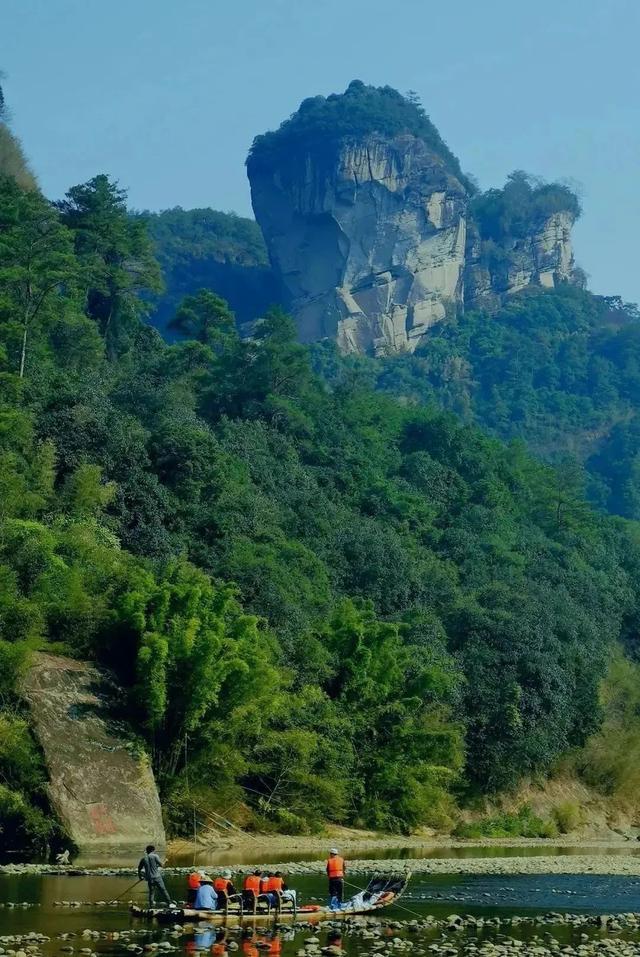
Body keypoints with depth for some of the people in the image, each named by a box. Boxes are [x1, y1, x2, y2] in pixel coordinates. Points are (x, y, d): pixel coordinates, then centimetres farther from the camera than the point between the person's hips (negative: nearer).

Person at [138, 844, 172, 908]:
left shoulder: (143, 858, 8)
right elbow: (161, 864, -2)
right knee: (163, 890, 1)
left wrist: (140, 876, 27)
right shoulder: (155, 856, -4)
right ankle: (169, 904, 2)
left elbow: (139, 868, 13)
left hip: (149, 878, 4)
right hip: (157, 876, -4)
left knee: (151, 892, 12)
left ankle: (151, 905, 7)